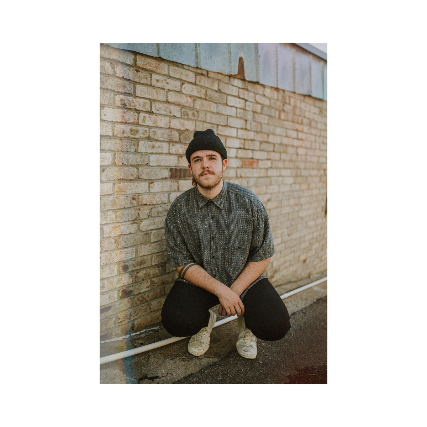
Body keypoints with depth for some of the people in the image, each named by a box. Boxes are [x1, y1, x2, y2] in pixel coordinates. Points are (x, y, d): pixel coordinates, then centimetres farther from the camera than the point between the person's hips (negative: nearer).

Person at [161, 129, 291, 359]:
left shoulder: (248, 202, -11)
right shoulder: (179, 209, -10)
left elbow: (262, 256, -5)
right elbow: (183, 263, -8)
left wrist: (235, 292, -14)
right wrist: (221, 290, -21)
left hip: (245, 278, 0)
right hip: (199, 280, 1)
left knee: (275, 325, -22)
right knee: (176, 321, -26)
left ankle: (246, 322, 16)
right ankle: (205, 320, 12)